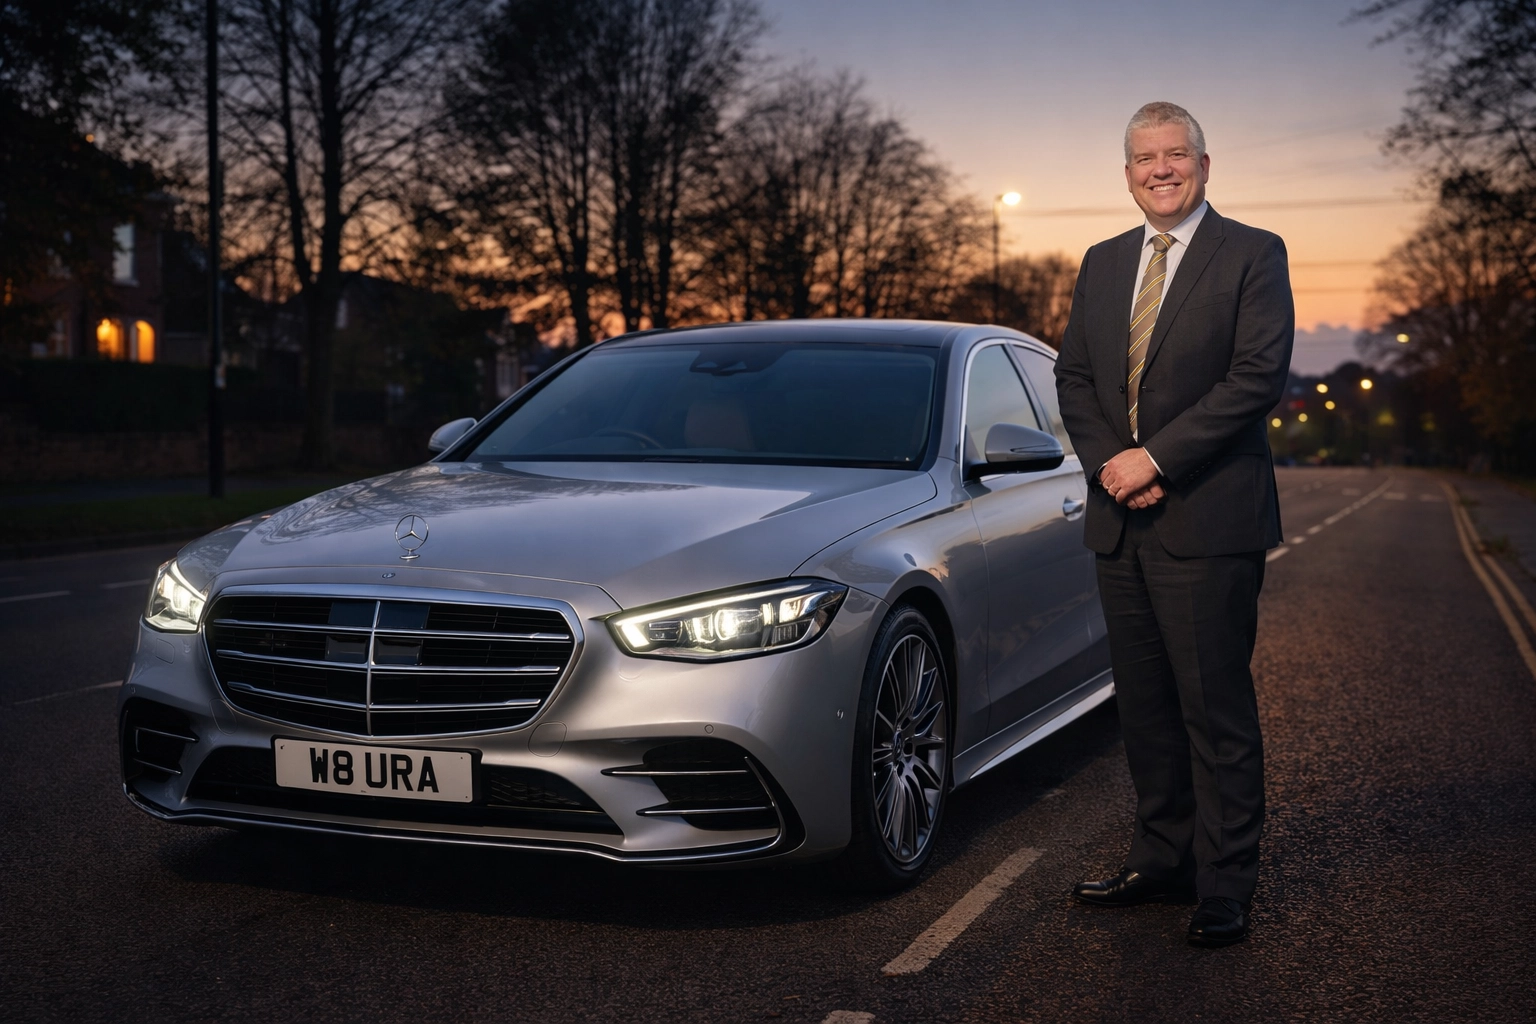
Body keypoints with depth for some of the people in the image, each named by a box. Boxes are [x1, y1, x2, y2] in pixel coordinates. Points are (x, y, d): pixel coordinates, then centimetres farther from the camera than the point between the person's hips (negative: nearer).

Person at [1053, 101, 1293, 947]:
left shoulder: (1252, 255, -2)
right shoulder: (1101, 264, 16)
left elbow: (1259, 376, -12)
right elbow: (1073, 377, 13)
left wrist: (1154, 458, -15)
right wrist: (1110, 464, -5)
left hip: (1209, 524, -6)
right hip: (1121, 523, 6)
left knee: (1216, 710, -2)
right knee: (1144, 706, 12)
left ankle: (1225, 886, 7)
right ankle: (1162, 860, 24)